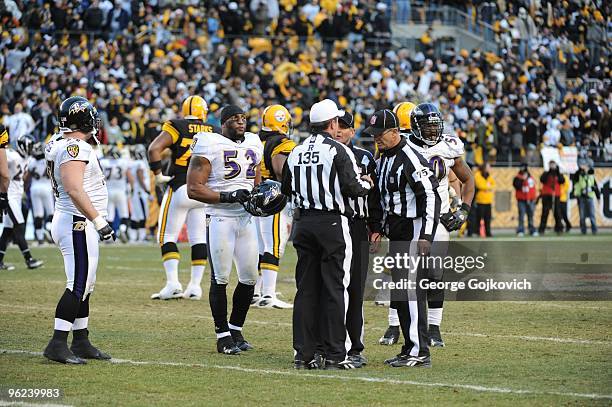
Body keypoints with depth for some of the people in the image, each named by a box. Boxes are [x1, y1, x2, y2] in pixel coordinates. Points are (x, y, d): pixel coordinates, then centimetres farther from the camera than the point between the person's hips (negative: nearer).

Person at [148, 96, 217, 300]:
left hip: (180, 188, -3)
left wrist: (158, 174, -6)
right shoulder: (214, 133, 8)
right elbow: (225, 159, 8)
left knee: (167, 237, 4)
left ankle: (173, 283, -8)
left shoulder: (176, 127, -3)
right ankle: (195, 286, 9)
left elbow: (154, 148, -15)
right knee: (199, 239, 10)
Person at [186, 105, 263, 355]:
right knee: (220, 278, -2)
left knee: (249, 278, 8)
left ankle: (236, 329, 22)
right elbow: (194, 189, -14)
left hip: (247, 219, 6)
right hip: (220, 219, -6)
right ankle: (223, 335, 5)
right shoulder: (210, 146, -10)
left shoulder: (253, 145, 12)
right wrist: (228, 196, -21)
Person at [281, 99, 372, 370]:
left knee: (306, 289, 8)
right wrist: (366, 185, 6)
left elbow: (287, 190, 13)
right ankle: (333, 355, -2)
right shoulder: (338, 151, -10)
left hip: (304, 223, 5)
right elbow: (352, 188, -14)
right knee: (333, 289, -1)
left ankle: (304, 354, 9)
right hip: (332, 224, -5)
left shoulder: (296, 153, 7)